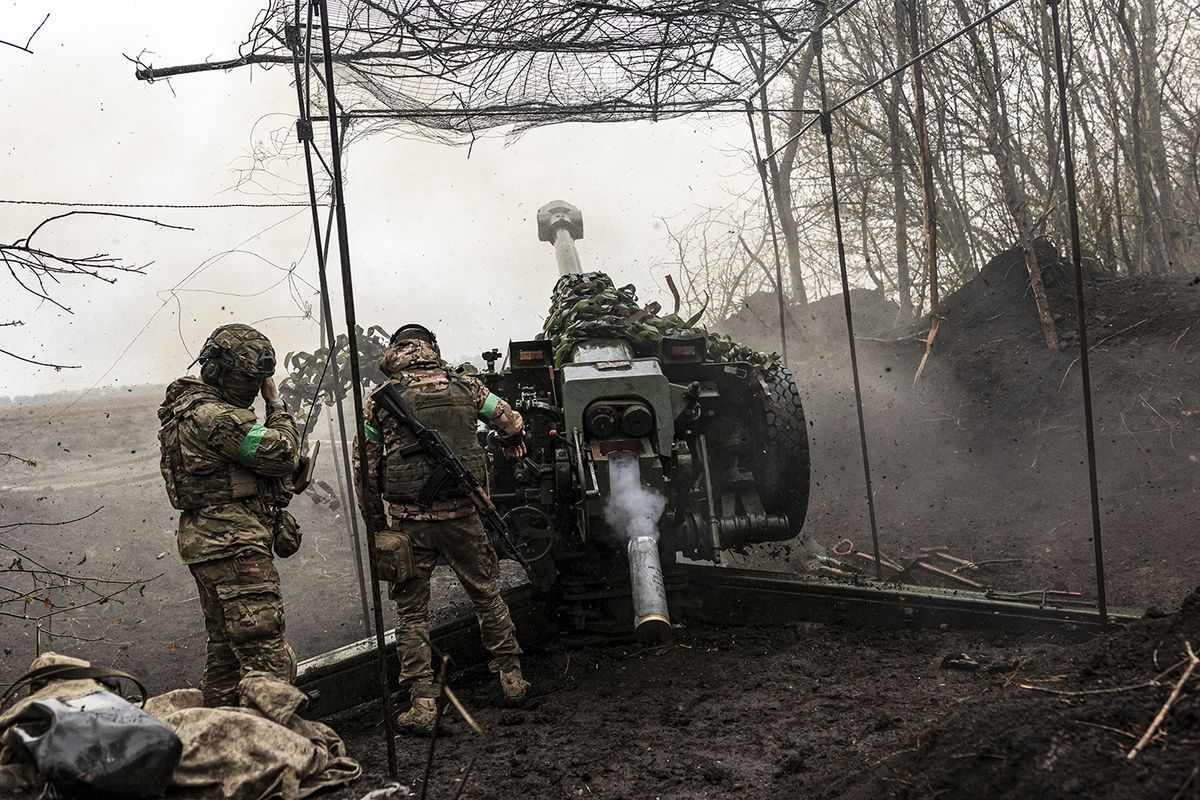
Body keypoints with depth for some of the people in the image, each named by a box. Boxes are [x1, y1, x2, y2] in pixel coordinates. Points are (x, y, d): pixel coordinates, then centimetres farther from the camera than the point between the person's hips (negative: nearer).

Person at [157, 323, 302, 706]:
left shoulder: (189, 408, 19)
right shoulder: (215, 417, -16)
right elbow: (280, 455, -15)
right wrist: (277, 406, -1)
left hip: (207, 544, 11)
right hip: (234, 545, -11)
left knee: (226, 653, 17)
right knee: (267, 656, -13)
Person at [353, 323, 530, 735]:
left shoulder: (378, 401, -1)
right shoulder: (466, 387, 3)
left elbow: (364, 469, -1)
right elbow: (512, 423, 15)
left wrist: (377, 523, 9)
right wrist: (512, 443, 39)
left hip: (410, 521, -1)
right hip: (463, 516, 1)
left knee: (412, 612, 10)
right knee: (487, 597, 18)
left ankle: (423, 703, 7)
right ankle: (511, 678, 26)